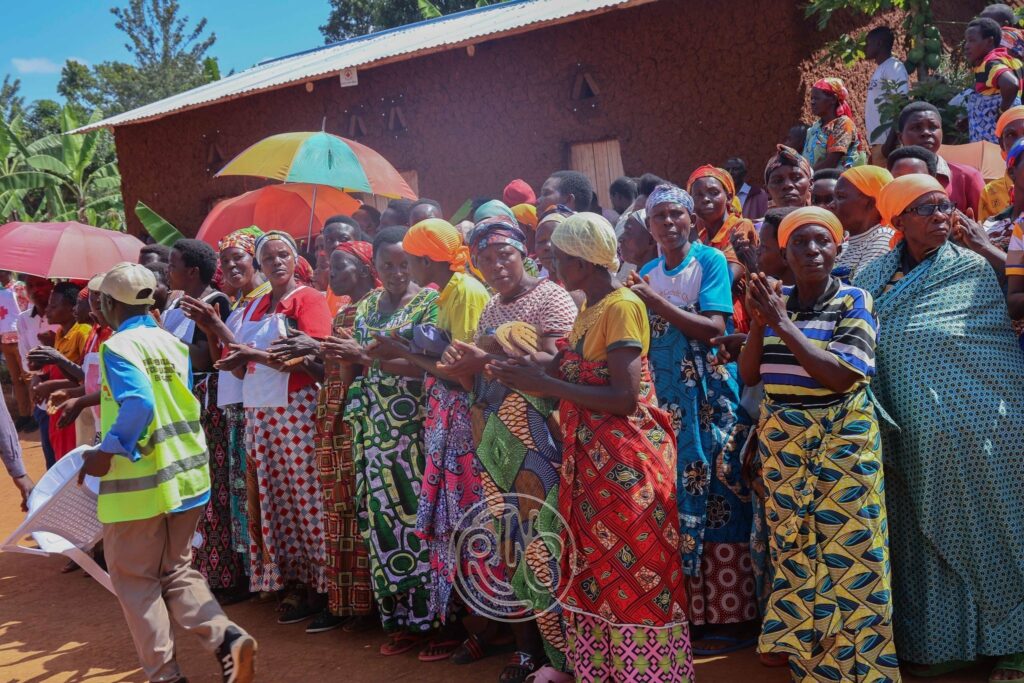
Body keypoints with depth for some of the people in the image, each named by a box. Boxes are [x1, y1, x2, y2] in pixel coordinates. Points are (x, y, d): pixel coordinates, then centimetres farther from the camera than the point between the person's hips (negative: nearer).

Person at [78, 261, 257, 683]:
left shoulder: (117, 346, -13)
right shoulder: (173, 343, 8)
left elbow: (138, 405, -29)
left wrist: (106, 451, -17)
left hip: (139, 482, -7)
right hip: (185, 473, 7)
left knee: (135, 581, 9)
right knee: (177, 571, 18)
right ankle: (228, 638, 0)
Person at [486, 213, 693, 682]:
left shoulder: (622, 305, -14)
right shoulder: (589, 309, 13)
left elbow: (624, 398, -21)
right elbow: (582, 380, 11)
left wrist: (545, 385, -18)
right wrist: (528, 374, -1)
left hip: (625, 460, -9)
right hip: (590, 457, 9)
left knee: (632, 573, 0)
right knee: (594, 571, 15)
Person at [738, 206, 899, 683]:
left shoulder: (854, 301, -7)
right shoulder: (775, 300, 5)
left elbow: (841, 376, -19)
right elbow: (748, 375, 4)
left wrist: (784, 324, -20)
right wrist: (759, 322, -11)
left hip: (841, 440, -4)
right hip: (781, 438, 4)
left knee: (846, 551, 0)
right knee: (792, 551, 9)